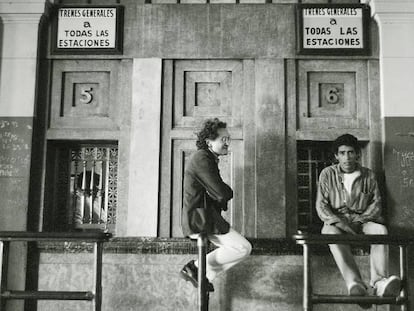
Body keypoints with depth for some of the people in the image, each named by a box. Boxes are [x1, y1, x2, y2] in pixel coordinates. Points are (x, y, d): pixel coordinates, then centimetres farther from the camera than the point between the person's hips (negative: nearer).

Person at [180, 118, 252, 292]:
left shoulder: (209, 158, 17)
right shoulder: (202, 158, -16)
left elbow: (216, 191, 21)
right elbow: (221, 193, -21)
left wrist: (224, 192, -1)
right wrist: (229, 192, 1)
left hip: (199, 219, 10)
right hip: (200, 220, -10)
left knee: (240, 247, 17)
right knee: (244, 248, -12)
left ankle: (205, 277, 14)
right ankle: (195, 266, -5)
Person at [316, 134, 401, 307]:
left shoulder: (368, 175, 9)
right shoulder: (327, 174, 4)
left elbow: (376, 203, 7)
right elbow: (321, 206, -3)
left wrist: (358, 220, -10)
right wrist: (341, 223, -18)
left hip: (362, 221, 2)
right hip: (336, 222, -2)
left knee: (381, 230, -30)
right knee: (332, 233, -36)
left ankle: (379, 281, -46)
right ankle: (354, 283, -53)